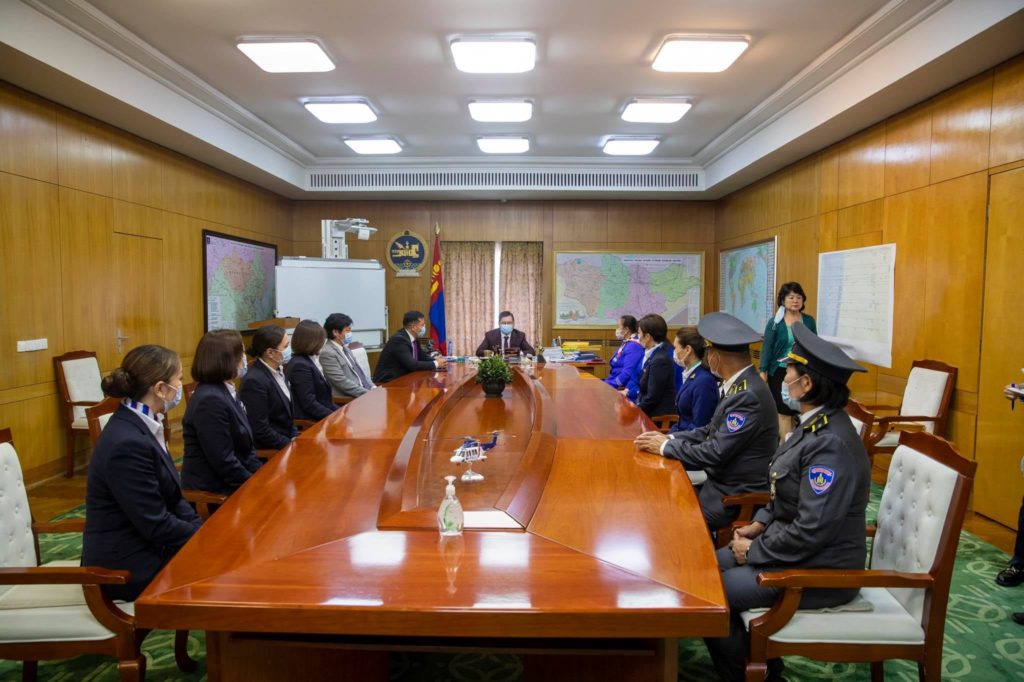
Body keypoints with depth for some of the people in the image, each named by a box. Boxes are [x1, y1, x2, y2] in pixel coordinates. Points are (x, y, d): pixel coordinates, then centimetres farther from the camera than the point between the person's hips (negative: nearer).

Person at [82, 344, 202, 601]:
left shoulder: (141, 426, 2)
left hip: (145, 544, 8)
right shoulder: (129, 443, -26)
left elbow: (171, 497, 8)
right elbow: (157, 526, -23)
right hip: (129, 566, -8)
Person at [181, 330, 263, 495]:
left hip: (234, 483, 8)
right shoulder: (210, 400, -21)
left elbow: (245, 447, 13)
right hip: (214, 491, -8)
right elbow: (224, 462, -22)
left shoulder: (226, 392, 9)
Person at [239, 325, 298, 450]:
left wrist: (295, 437, 2)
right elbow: (260, 431, -20)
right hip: (269, 450, -8)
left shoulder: (278, 370, 5)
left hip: (287, 439, 8)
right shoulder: (254, 381, -21)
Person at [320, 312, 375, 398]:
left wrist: (373, 388, 2)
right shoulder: (328, 353, -12)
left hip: (364, 392, 9)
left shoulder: (344, 348, 15)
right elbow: (342, 383, -17)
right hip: (348, 400, -9)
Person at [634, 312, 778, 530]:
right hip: (725, 483, 8)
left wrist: (665, 446, -11)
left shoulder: (747, 396, -25)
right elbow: (712, 432, 11)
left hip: (737, 498, -8)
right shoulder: (739, 384, 4)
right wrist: (668, 438, -1)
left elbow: (716, 453, -23)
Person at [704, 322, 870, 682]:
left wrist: (754, 551, -15)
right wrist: (760, 524, 4)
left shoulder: (831, 443, -27)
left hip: (820, 570, -9)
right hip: (794, 546, 9)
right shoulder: (815, 425, 4)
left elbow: (812, 531, -27)